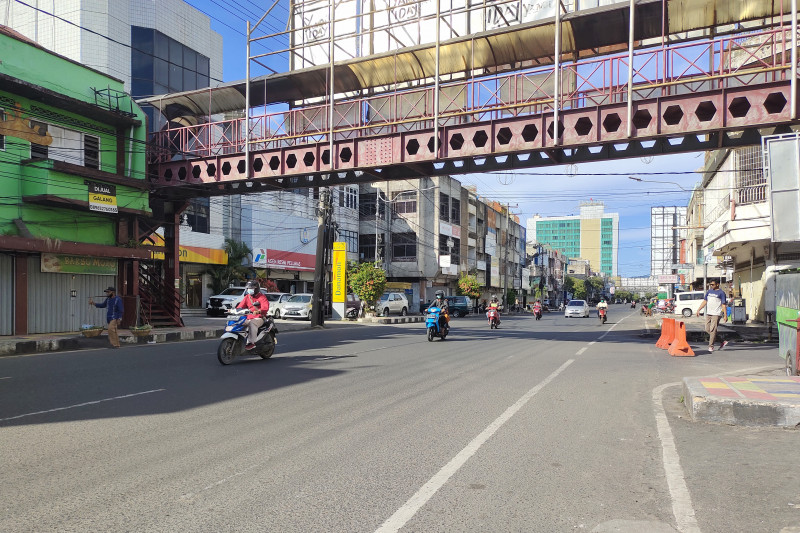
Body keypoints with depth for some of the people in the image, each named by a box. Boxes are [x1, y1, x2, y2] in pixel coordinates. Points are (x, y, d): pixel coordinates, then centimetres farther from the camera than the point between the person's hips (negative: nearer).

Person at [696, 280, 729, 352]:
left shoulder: (721, 293, -3)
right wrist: (699, 309, 9)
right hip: (708, 313, 7)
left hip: (716, 314, -7)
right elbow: (704, 301, 18)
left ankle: (711, 346, -2)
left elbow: (724, 305, -7)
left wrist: (725, 315, -12)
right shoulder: (709, 292, 16)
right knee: (707, 329, 5)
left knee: (713, 330, -9)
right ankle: (722, 341, 17)